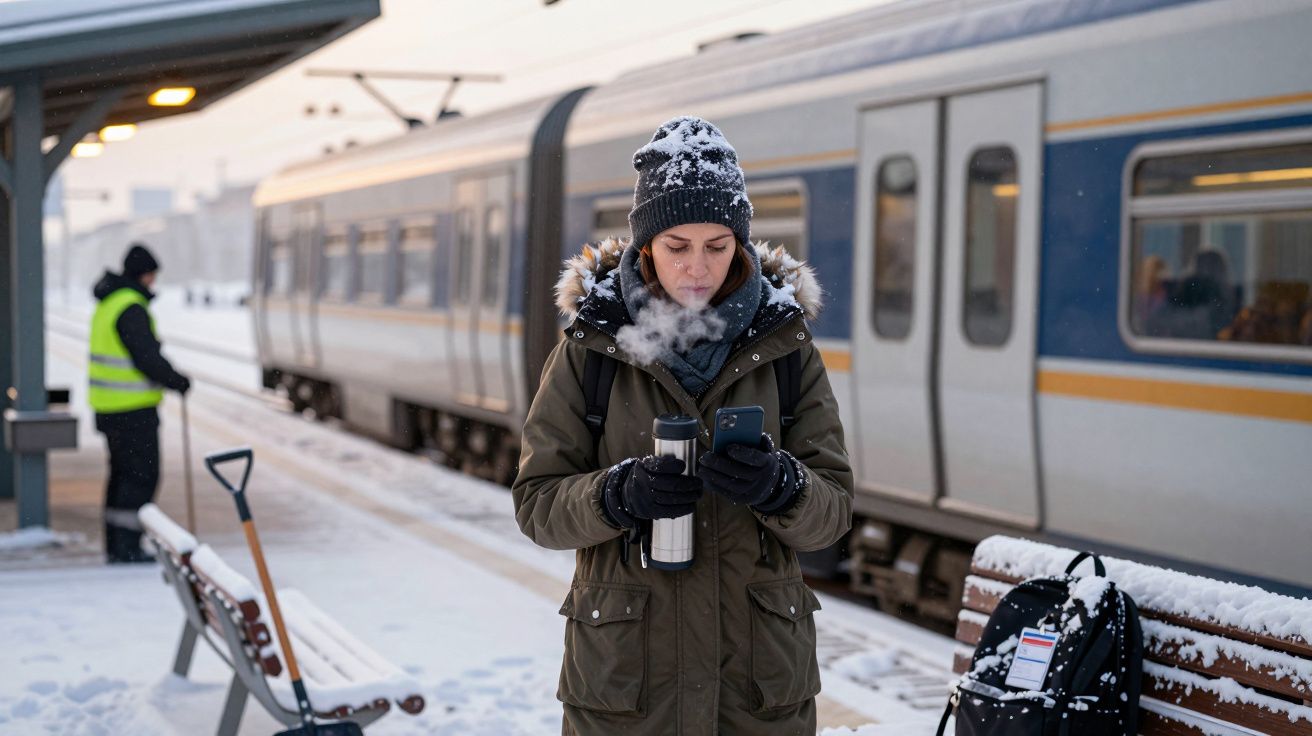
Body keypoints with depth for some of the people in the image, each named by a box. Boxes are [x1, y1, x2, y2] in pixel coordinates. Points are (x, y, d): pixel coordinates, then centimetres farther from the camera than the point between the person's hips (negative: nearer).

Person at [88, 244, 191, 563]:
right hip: (132, 408, -10)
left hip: (109, 406, 10)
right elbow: (147, 358, -21)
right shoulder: (132, 307, -17)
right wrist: (177, 381, -7)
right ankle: (126, 546, -5)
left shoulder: (108, 304, 14)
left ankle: (116, 547, 17)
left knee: (123, 473, 14)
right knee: (142, 474, -5)